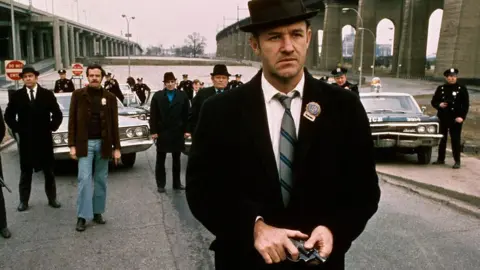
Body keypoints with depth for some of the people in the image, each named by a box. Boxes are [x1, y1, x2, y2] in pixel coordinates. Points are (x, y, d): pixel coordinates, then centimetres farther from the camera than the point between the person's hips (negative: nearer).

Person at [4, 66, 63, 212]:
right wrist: (17, 129, -2)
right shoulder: (16, 96, 1)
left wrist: (51, 128, -4)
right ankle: (24, 201, 17)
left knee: (49, 171, 9)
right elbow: (8, 116, 6)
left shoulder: (47, 94, 0)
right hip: (25, 139, 0)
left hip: (44, 139, 0)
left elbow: (58, 114, 3)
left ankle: (52, 198, 20)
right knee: (25, 171, 8)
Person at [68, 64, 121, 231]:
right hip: (85, 143, -2)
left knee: (101, 180, 9)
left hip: (103, 143, 2)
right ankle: (82, 216, 2)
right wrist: (72, 145, -6)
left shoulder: (110, 97, 3)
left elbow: (114, 124, 4)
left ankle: (97, 212, 21)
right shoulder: (78, 95, 0)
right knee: (84, 179, -6)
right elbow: (72, 121, 0)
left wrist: (116, 147, 0)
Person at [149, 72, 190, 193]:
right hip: (162, 132, 0)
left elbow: (187, 114, -1)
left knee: (176, 159, 11)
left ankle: (177, 183, 21)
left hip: (177, 132, 1)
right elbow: (153, 115, -3)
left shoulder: (182, 95, 0)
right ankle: (160, 184, 16)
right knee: (160, 159, 7)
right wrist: (153, 131, -8)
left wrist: (186, 130, -6)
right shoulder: (157, 96, 0)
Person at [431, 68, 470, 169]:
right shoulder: (441, 88, 8)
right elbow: (433, 101, 11)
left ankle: (457, 161, 6)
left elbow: (466, 104, -3)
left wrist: (462, 117, -13)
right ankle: (440, 159, 22)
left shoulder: (462, 89, -1)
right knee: (442, 139, 11)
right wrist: (439, 105, -11)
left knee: (455, 140, -1)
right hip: (443, 118, 3)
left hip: (456, 119, -3)